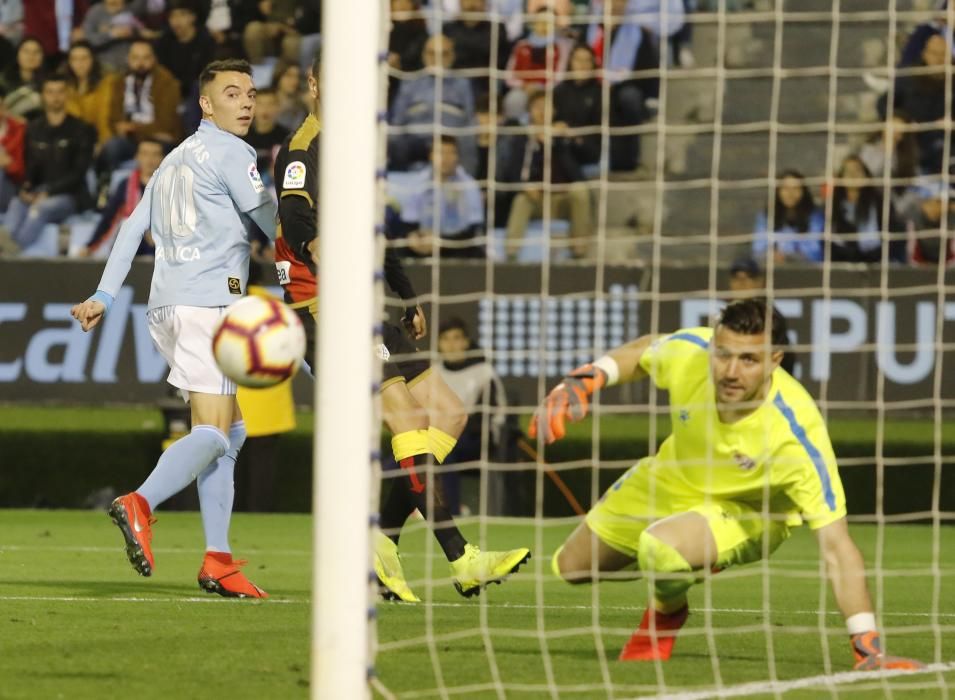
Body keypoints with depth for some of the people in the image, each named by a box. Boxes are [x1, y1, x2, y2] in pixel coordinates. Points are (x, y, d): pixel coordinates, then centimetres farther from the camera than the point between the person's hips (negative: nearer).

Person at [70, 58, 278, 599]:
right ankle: (141, 503, -37)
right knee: (213, 431, -16)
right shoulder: (230, 152, -3)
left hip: (168, 305, 9)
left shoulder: (176, 159, 23)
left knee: (231, 430, 10)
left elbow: (133, 228, 21)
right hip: (207, 302, -9)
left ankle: (217, 560, 3)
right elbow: (274, 222, -4)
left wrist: (103, 296, 20)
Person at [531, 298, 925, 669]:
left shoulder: (797, 436, -42)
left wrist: (867, 648, -45)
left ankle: (668, 612, 2)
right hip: (670, 481, 5)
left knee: (660, 550, -36)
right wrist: (585, 380, -19)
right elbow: (641, 353, -2)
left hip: (747, 512, -5)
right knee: (572, 568, 18)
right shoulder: (688, 353, -31)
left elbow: (836, 548, -40)